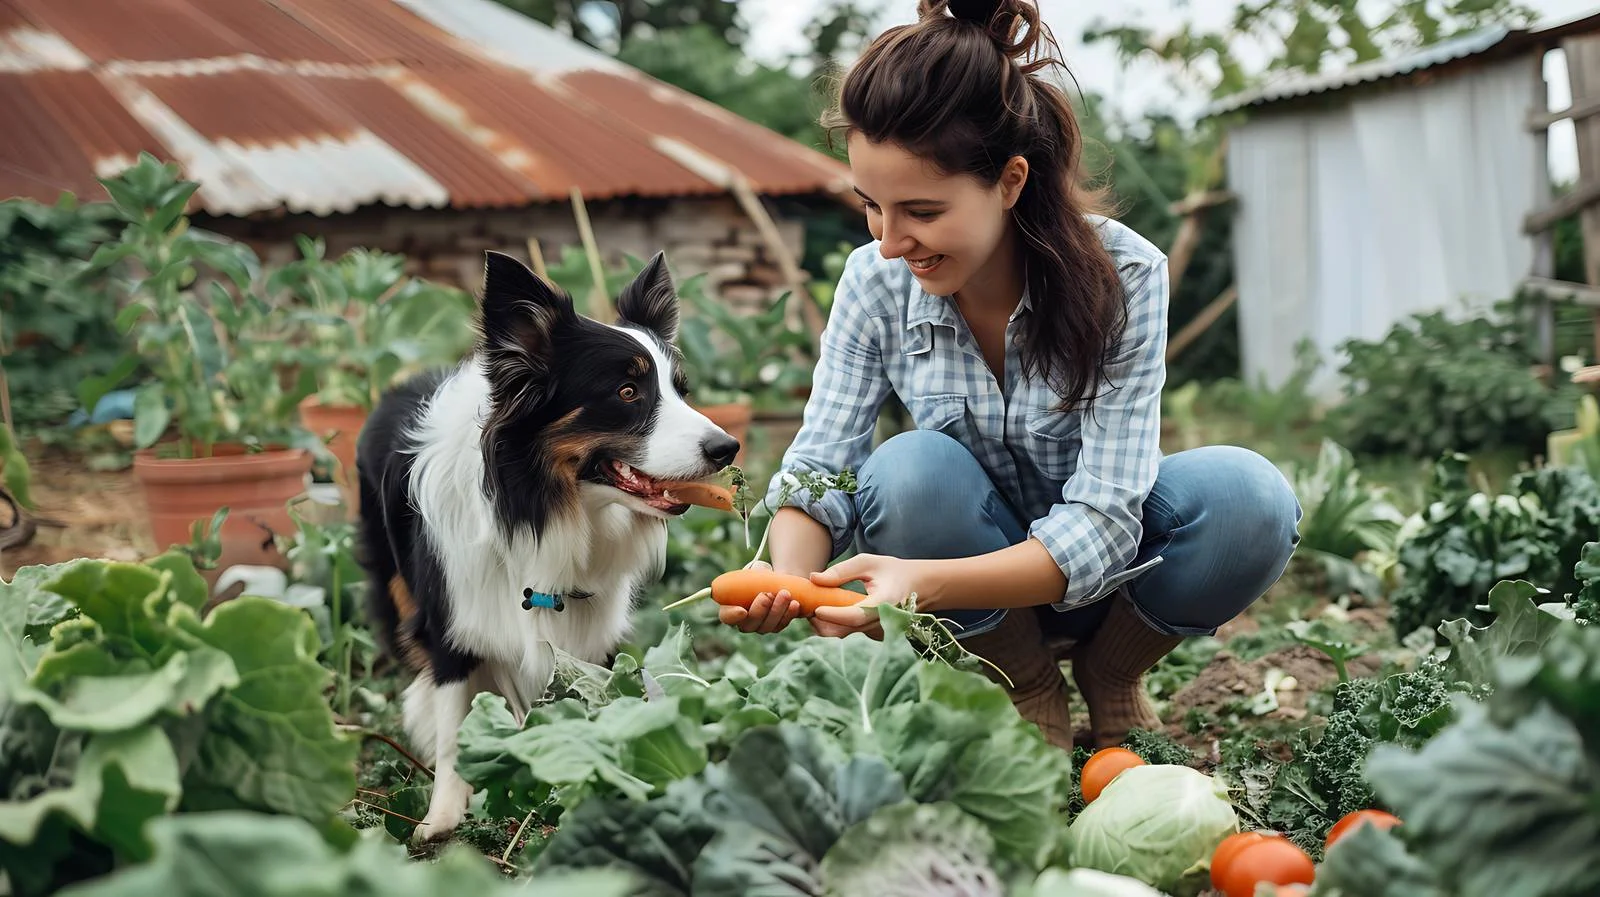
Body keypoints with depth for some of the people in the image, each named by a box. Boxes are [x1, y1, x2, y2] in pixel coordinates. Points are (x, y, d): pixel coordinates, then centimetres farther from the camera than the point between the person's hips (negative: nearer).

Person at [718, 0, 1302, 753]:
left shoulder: (1121, 277, -23)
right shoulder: (876, 282, -14)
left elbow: (1100, 523, -29)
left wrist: (925, 583, -46)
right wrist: (786, 576, -39)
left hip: (1104, 571, -1)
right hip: (978, 605, 1)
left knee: (1246, 497, -31)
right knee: (910, 472, -31)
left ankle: (1111, 676, 1)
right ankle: (1032, 693, -4)